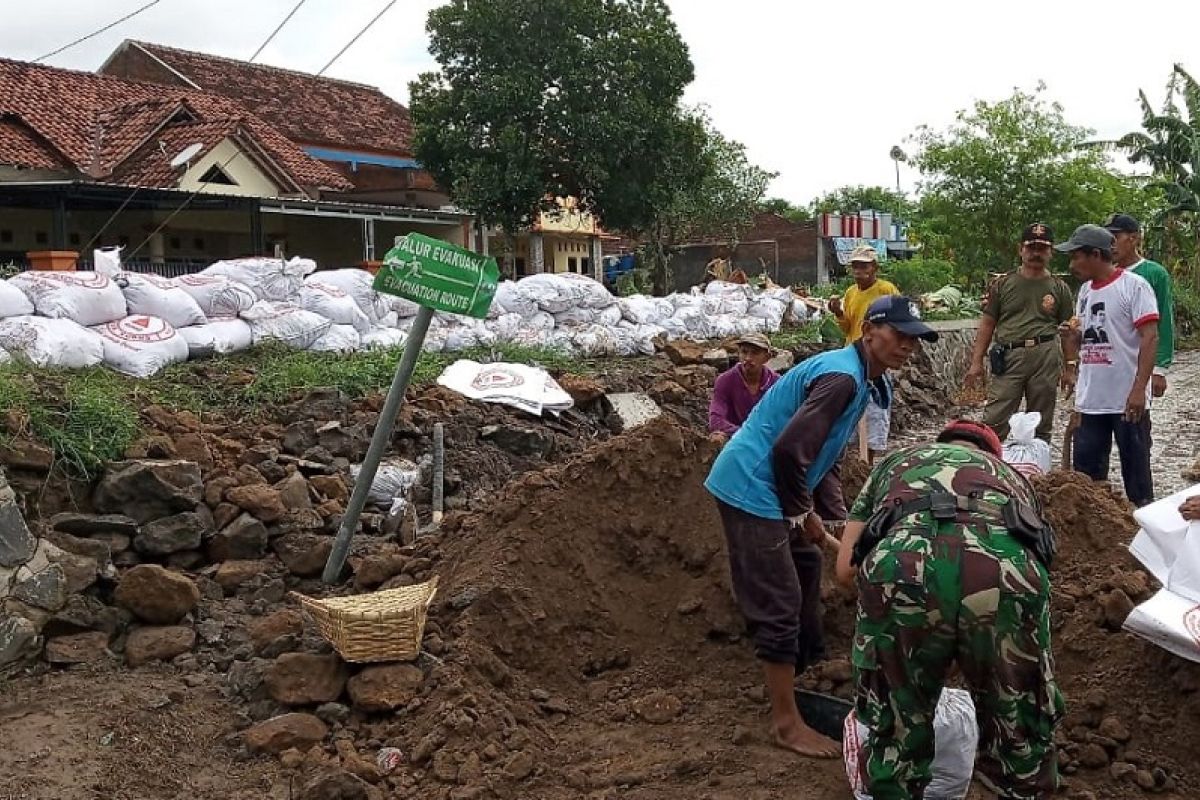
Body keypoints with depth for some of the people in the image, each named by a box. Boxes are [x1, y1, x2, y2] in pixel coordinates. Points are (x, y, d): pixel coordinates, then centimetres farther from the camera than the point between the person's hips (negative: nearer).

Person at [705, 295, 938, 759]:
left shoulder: (860, 378, 13)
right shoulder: (841, 376, -20)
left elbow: (824, 461, 20)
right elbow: (789, 450, -28)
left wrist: (841, 521, 11)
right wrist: (803, 514, -14)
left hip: (770, 488, 11)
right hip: (753, 489, -11)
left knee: (806, 566, 26)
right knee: (779, 605, -5)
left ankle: (798, 673, 45)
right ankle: (787, 723, 5)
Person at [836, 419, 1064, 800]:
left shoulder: (897, 461, 40)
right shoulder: (1012, 476, 43)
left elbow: (846, 569, 31)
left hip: (903, 564, -1)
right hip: (1006, 569, 1)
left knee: (896, 738, 22)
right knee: (1021, 738, 25)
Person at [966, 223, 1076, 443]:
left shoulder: (1059, 288, 10)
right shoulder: (1003, 284, 9)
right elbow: (987, 324, 8)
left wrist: (1070, 367, 3)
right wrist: (976, 362, 2)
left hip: (1046, 357, 1)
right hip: (1008, 356, -1)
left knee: (1041, 428, 8)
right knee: (993, 424, -8)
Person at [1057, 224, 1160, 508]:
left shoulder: (1133, 286, -9)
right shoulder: (1085, 290, 12)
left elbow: (1150, 338, -15)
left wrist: (1139, 388, -23)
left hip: (1128, 400, -7)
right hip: (1089, 400, 7)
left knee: (1136, 472, 5)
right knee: (1085, 474, 10)